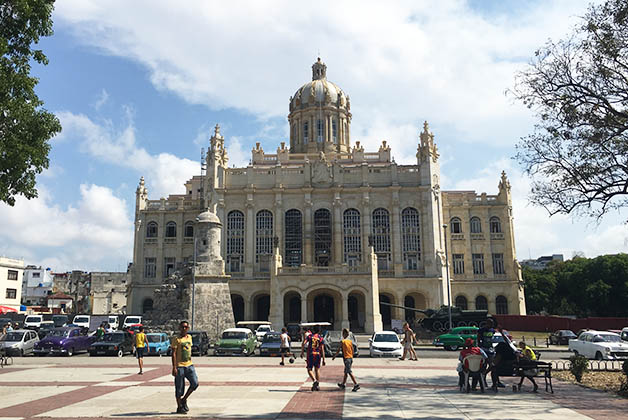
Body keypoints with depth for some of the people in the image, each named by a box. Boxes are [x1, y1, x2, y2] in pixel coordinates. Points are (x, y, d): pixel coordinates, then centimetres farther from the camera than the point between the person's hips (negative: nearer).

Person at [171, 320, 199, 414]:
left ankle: (184, 399, 14)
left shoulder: (189, 337, 12)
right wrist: (174, 367, -16)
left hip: (189, 365, 5)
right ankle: (179, 407, 15)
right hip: (179, 366, -5)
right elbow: (173, 353, -10)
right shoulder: (176, 339, -7)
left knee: (195, 383, -6)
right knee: (179, 388, 2)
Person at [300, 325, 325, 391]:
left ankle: (314, 380, -16)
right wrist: (323, 359, 1)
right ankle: (317, 385, 15)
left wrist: (302, 352, -3)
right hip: (318, 355, 2)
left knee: (309, 369, 8)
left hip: (310, 355, -2)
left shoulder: (309, 336, 1)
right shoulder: (320, 338, 3)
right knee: (317, 370, 14)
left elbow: (303, 343, -12)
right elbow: (322, 349, -1)